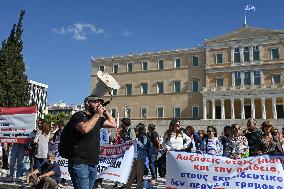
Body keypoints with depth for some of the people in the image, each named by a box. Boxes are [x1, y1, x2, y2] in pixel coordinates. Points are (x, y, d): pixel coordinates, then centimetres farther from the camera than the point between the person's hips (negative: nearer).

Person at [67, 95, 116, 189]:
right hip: (79, 163, -7)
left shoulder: (98, 119, 16)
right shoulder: (79, 115, -5)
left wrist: (105, 111, 10)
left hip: (93, 164, 7)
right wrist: (97, 115, -13)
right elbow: (84, 129, -24)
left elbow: (113, 124, 18)